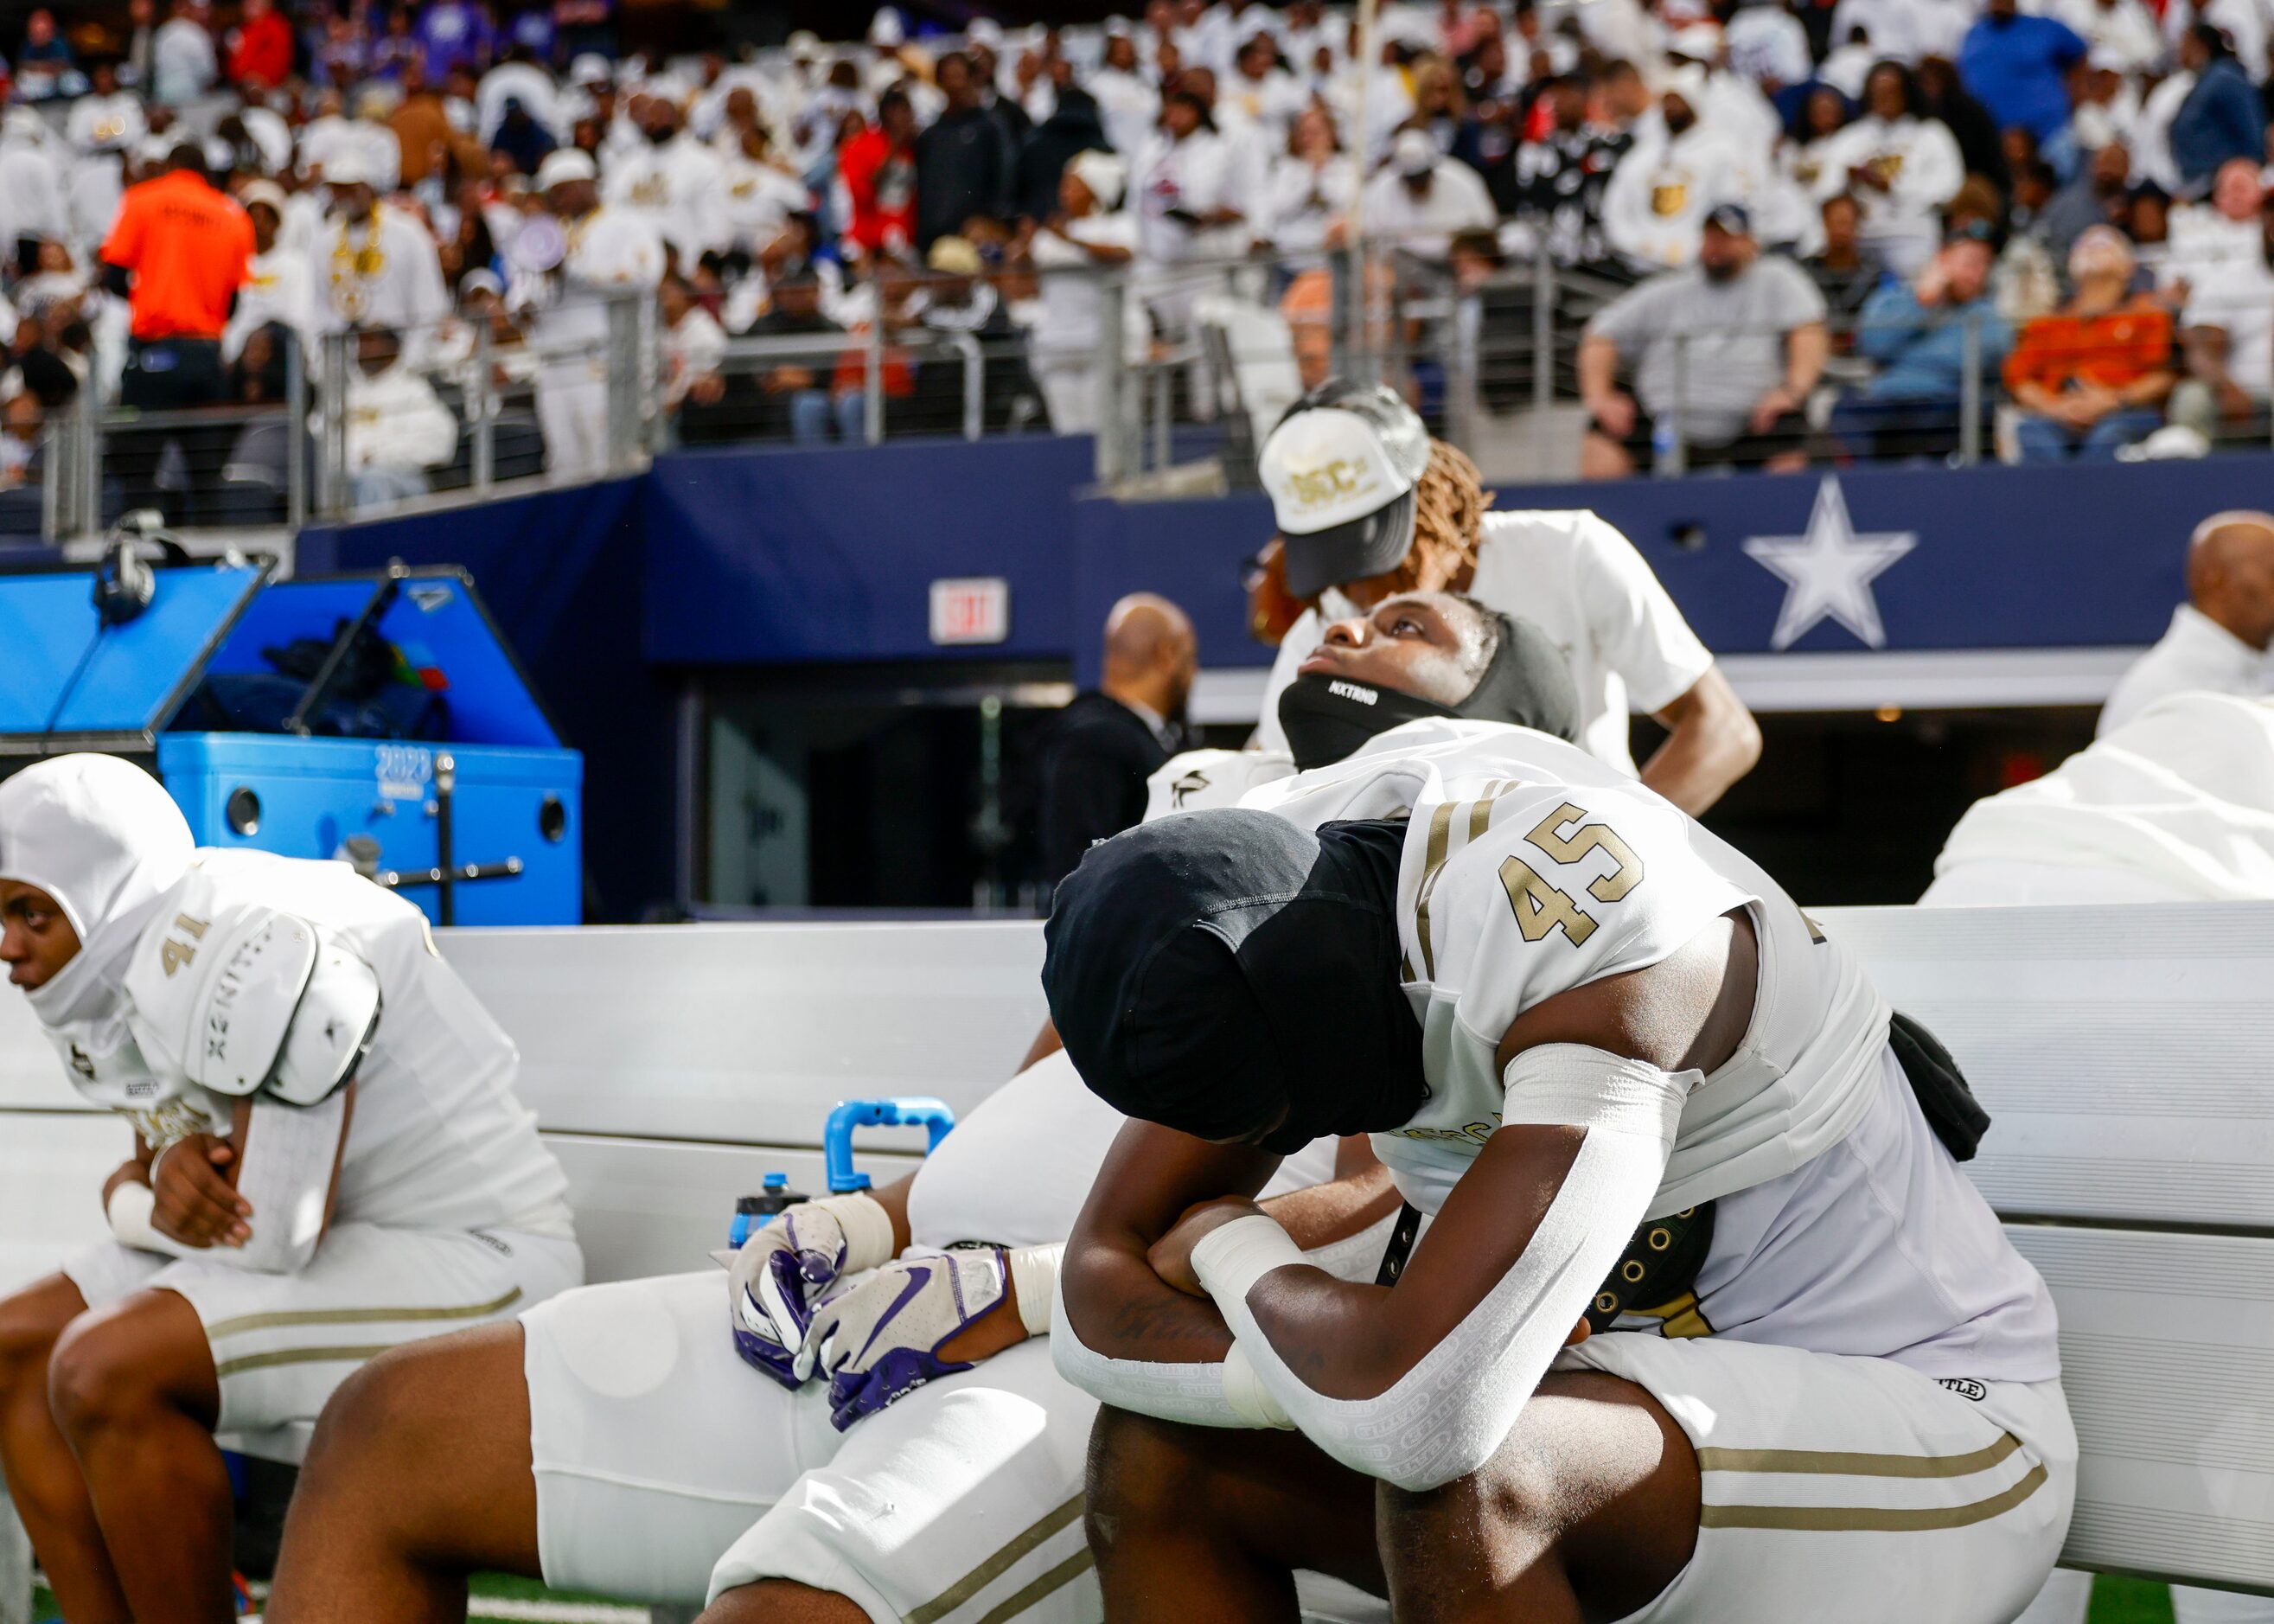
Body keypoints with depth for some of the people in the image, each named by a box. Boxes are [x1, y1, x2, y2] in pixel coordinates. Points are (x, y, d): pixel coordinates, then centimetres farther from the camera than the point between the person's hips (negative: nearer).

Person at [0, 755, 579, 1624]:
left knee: (108, 1371, -25)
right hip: (337, 1252, 10)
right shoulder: (125, 965, 6)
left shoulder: (252, 949, -25)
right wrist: (161, 1182, -14)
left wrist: (138, 1206, -6)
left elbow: (276, 1231, -27)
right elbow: (146, 1168, 12)